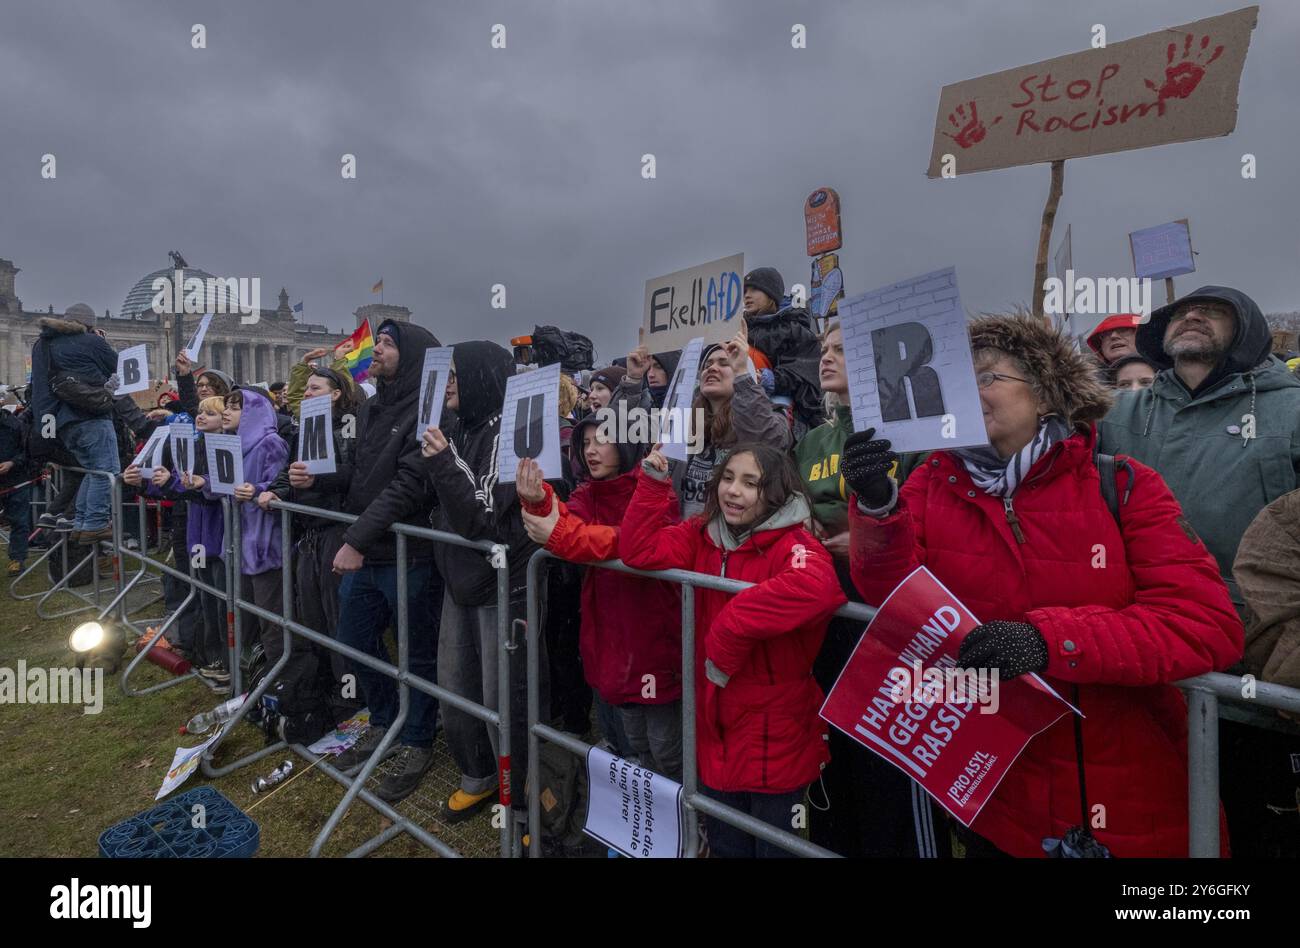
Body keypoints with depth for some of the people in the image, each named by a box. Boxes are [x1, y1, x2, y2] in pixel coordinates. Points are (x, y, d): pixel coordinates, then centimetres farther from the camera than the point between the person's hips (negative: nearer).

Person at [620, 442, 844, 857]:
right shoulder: (702, 536, 2)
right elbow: (639, 550, -2)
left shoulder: (791, 544, -19)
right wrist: (654, 482, -9)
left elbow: (816, 588, -40)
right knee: (725, 845, 24)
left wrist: (730, 630, -36)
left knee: (773, 846, 14)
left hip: (774, 736, -6)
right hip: (715, 727, 6)